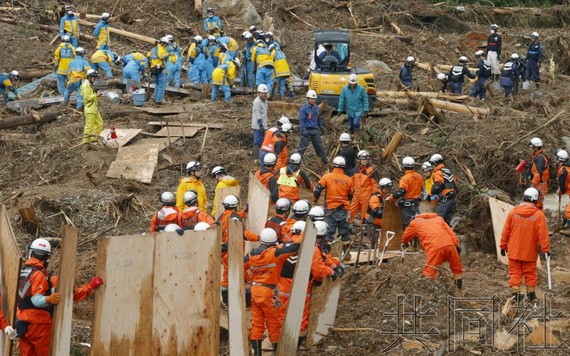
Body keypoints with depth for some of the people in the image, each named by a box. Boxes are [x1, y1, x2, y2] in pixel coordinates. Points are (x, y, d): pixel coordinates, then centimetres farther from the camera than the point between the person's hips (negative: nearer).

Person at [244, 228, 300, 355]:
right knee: (274, 323, 7)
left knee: (257, 322, 12)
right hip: (268, 292, -6)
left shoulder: (251, 254, 3)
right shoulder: (275, 253, -15)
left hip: (254, 290, 6)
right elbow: (295, 246, -22)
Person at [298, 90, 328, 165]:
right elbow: (301, 120, -15)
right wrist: (303, 131, -22)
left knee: (320, 146, 18)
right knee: (302, 147, -8)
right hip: (307, 131, -6)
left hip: (315, 131, 6)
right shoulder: (304, 109, -12)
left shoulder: (317, 108, 9)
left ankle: (325, 161, 31)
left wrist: (322, 128, 22)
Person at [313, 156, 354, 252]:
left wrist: (315, 199, 11)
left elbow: (317, 190, -8)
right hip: (344, 210, 2)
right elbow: (351, 196, 10)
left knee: (328, 232, 1)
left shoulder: (326, 177, -7)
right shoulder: (348, 180, 0)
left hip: (330, 209, -2)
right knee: (344, 232, 13)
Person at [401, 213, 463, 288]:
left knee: (429, 273, -3)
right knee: (457, 269, 22)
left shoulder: (415, 222, 27)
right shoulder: (438, 218, 32)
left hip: (434, 248, -3)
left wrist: (404, 244, 62)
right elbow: (450, 231, 20)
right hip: (449, 245, 3)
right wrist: (456, 244, 16)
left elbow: (405, 237, 41)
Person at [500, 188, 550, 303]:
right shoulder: (539, 214, -11)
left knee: (515, 273, 9)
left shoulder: (513, 212, -5)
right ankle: (531, 295, 20)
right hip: (530, 252, -1)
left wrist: (503, 246, 11)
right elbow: (543, 234, -11)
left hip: (514, 250, 1)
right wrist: (546, 249, -2)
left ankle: (515, 294, 6)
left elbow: (506, 231, 1)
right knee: (530, 273, 13)